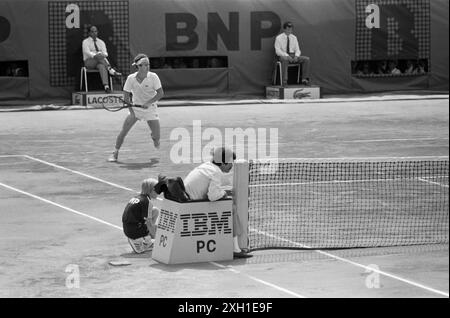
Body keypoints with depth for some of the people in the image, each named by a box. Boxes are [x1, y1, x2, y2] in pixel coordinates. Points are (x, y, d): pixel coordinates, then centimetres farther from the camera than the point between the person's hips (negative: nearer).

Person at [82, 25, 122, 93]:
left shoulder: (101, 42, 17)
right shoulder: (86, 41, 5)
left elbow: (105, 53, 3)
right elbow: (87, 52, -12)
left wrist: (103, 54, -23)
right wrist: (95, 56, -31)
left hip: (100, 62, 2)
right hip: (89, 61, -2)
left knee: (102, 66, -37)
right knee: (99, 56, -35)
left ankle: (106, 86, -55)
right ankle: (111, 71, -45)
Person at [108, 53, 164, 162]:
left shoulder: (153, 77, -16)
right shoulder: (131, 78, -14)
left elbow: (160, 93, -13)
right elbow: (126, 97, -7)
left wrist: (148, 102, -24)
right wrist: (131, 111, -16)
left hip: (150, 108, -1)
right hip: (135, 108, 1)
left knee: (157, 137, -4)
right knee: (123, 131, -12)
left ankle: (154, 137, 34)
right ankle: (115, 153, 2)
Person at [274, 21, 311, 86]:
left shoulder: (294, 38, 11)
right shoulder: (279, 38, -2)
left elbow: (297, 50, 10)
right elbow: (278, 51, -10)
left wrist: (296, 56, -14)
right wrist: (287, 56, -24)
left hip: (293, 56, 5)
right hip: (283, 56, -5)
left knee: (306, 59, -20)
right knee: (285, 59, -42)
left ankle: (304, 79, -23)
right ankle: (284, 80, -45)